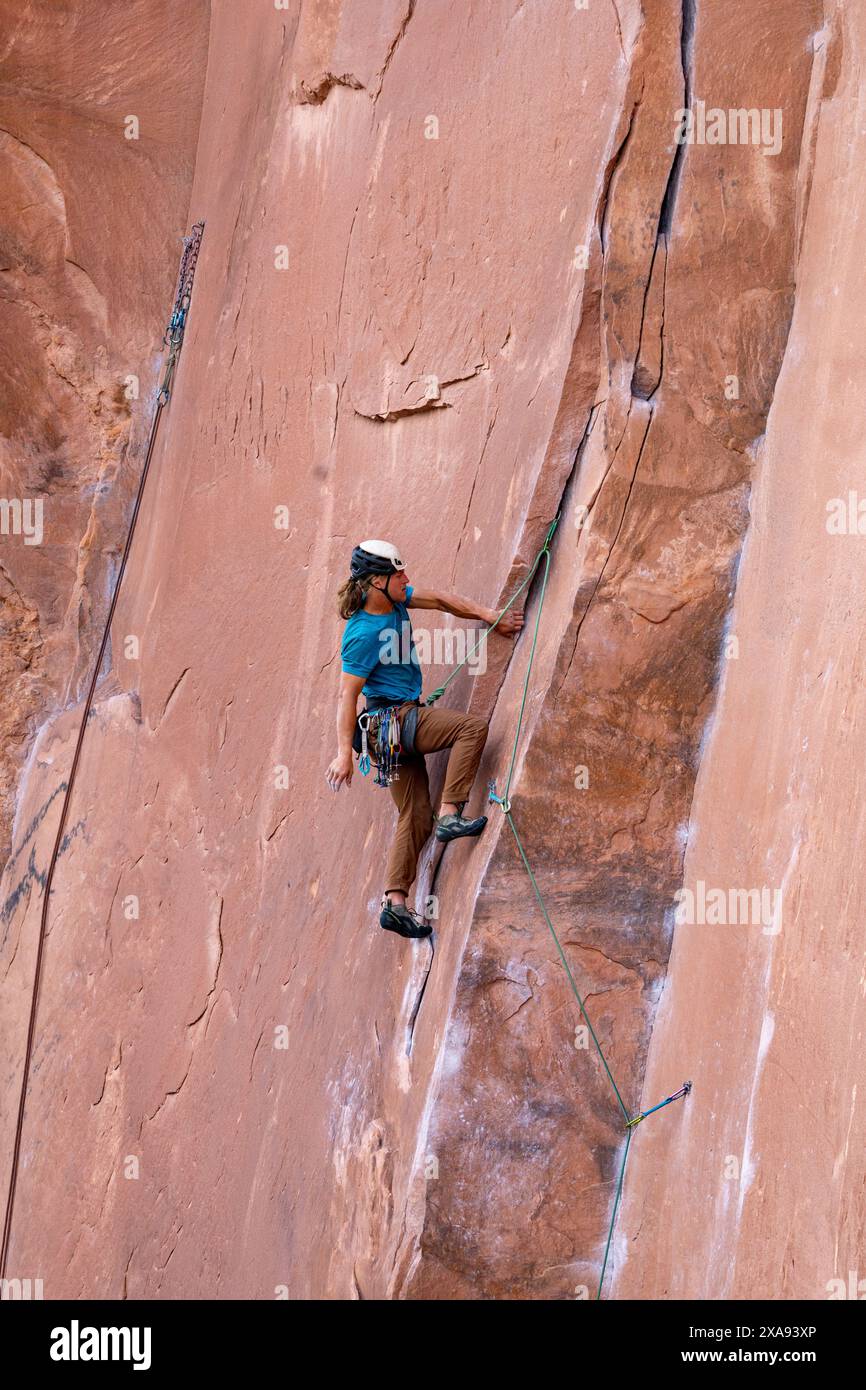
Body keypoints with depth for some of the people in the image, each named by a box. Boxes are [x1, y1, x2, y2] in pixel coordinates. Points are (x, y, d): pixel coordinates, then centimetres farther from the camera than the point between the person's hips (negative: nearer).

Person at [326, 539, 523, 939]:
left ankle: (395, 902, 6)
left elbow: (440, 600, 17)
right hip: (392, 720, -9)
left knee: (416, 817, 6)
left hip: (403, 722, 9)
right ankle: (449, 815, -15)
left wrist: (489, 616, 12)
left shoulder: (395, 599, 5)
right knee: (473, 727, -16)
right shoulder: (363, 634, -18)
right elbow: (347, 697, -19)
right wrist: (344, 753, -22)